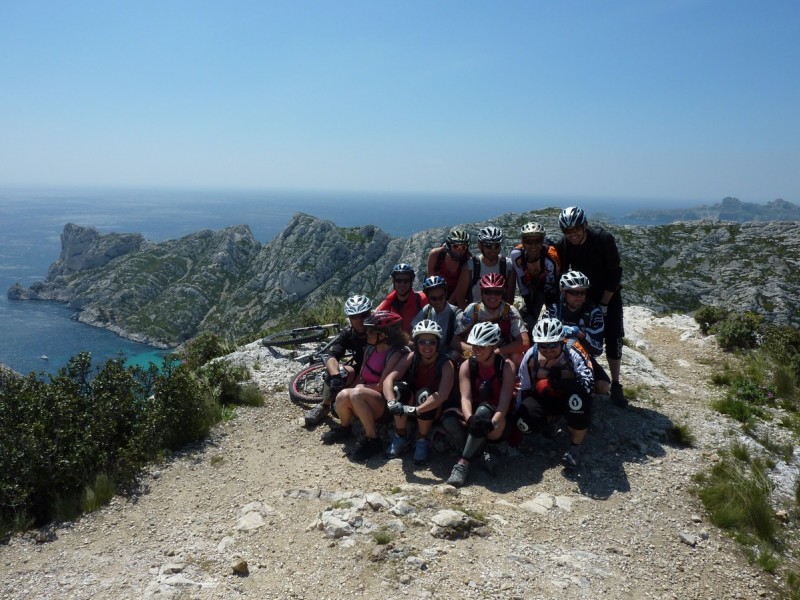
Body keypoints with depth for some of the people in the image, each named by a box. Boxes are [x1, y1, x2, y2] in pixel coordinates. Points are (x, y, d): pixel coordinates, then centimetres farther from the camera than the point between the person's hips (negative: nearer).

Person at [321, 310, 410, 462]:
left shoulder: (396, 354, -17)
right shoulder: (370, 348, 6)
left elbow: (382, 386, -20)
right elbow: (361, 376, 9)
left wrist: (361, 387, -9)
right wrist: (352, 388, -8)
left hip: (385, 405, -6)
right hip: (367, 403, 6)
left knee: (356, 394, -33)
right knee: (343, 396, -24)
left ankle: (372, 441, -23)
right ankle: (344, 428, 7)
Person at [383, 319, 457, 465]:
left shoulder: (446, 364, -23)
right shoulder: (411, 357, -14)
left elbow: (443, 394, -38)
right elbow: (389, 379, -25)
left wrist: (416, 410, -50)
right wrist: (391, 401, -45)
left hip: (435, 409, -3)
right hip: (413, 401, 3)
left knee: (425, 395, -35)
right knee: (399, 388, -28)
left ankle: (423, 441, -13)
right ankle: (401, 437, -11)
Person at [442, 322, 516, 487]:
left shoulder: (506, 366, -9)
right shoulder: (467, 366, -3)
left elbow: (505, 400, -20)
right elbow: (465, 397, -16)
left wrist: (492, 422, -39)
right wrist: (470, 418, -38)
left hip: (497, 425, -3)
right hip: (474, 418, 3)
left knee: (483, 409, -36)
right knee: (448, 417, -28)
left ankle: (463, 463, -34)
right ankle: (480, 454, -23)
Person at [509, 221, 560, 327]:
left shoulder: (550, 259, -39)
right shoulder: (516, 254, -31)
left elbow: (550, 288, -27)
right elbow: (521, 282, -22)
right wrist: (528, 306, -18)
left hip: (549, 284, -2)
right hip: (532, 284, 2)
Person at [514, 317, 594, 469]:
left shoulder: (573, 354, -24)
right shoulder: (531, 356, -14)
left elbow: (588, 382, -37)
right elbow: (523, 388, -3)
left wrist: (564, 383, -50)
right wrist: (518, 414, 0)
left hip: (569, 398, -3)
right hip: (543, 399, 3)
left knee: (579, 395, -39)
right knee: (524, 422, -25)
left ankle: (576, 445, -14)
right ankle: (550, 420, 14)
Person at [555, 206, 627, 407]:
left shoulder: (604, 239, -25)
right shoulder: (562, 246, -17)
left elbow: (615, 273, -21)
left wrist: (603, 305, -21)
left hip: (608, 295, -2)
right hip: (582, 296, 2)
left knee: (613, 340, -4)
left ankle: (615, 386, 9)